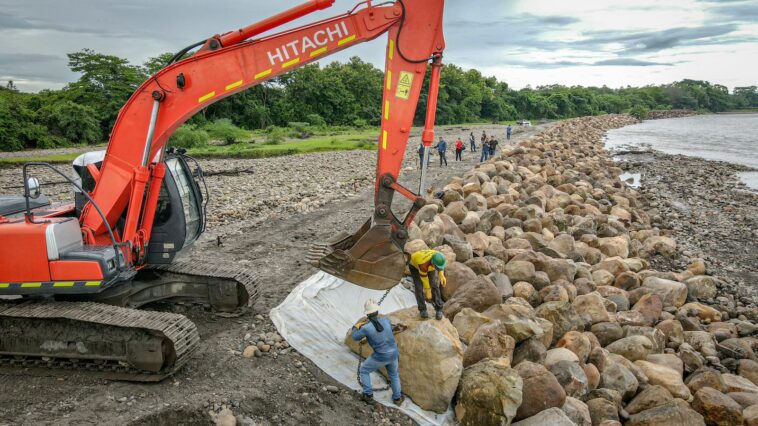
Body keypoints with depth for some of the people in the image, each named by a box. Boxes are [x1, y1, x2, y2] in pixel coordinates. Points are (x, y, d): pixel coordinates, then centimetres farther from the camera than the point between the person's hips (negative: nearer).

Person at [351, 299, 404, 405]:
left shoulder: (366, 327, -21)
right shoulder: (386, 320, -8)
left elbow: (355, 337, 0)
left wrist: (355, 327, 22)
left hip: (380, 357, -4)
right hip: (393, 354, 4)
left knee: (364, 370, 23)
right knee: (394, 374, 31)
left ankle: (368, 395, 27)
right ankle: (397, 398, 43)